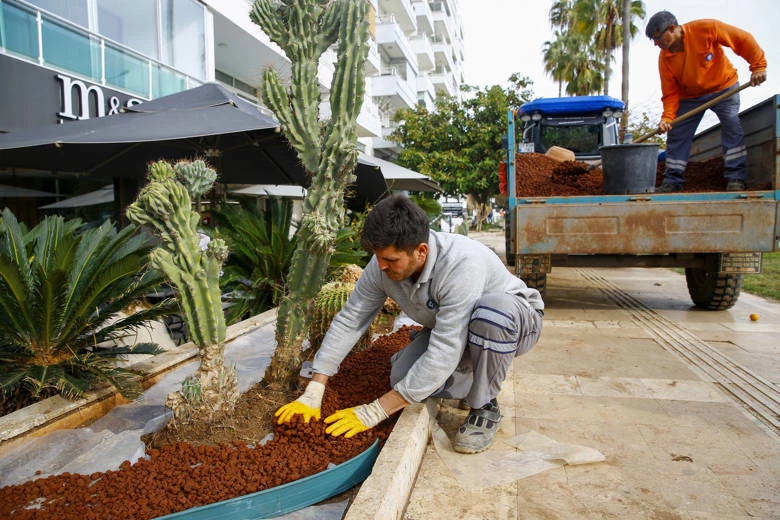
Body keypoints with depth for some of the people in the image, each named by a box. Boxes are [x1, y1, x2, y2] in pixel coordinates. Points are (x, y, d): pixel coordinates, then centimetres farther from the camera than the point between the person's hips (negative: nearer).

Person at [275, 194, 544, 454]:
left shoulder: (461, 263, -40)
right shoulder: (383, 264, -20)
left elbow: (443, 354, -40)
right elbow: (349, 321, -13)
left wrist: (375, 412, -36)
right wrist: (312, 394, -17)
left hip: (515, 319, -5)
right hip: (451, 330, 5)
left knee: (491, 311, -40)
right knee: (403, 379, -18)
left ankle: (485, 408, -14)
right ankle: (475, 379, 12)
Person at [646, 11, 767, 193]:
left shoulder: (706, 29, -23)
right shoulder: (664, 58, -13)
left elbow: (743, 40, -16)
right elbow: (670, 92, -12)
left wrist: (758, 66, -20)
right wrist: (667, 117, -24)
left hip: (723, 87, -3)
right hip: (690, 97, 3)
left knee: (732, 125, -16)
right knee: (676, 134, -2)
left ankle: (735, 178, -12)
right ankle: (672, 181, 6)